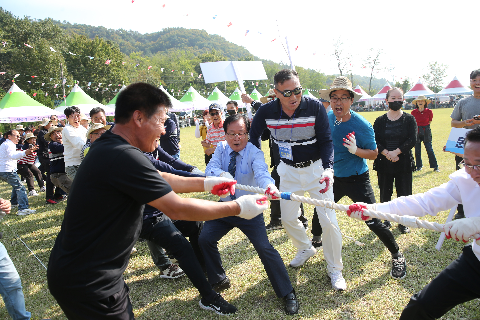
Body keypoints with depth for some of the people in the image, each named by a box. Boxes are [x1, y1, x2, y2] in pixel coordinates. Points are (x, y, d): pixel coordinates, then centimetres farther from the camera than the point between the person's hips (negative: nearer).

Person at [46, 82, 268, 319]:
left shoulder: (107, 147, 4)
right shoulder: (123, 157, -27)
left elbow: (158, 179, 13)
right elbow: (177, 209, -24)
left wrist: (206, 183, 12)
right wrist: (238, 208, -13)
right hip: (88, 283, -9)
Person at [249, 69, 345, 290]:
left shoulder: (315, 107, -19)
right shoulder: (266, 112, -14)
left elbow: (326, 141, -14)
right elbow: (254, 135, 2)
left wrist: (328, 169, -29)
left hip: (315, 168, -3)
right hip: (288, 170, 3)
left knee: (328, 220, -5)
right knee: (288, 218, 12)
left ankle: (334, 269, 16)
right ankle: (306, 249, 43)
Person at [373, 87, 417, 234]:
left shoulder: (409, 119, 2)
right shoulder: (380, 121, 4)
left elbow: (412, 139, -9)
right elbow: (375, 141, -4)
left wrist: (396, 152, -19)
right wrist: (387, 153, -19)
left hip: (404, 163, -1)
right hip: (383, 163, 1)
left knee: (404, 194, 4)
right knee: (384, 194, 8)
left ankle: (403, 223, 20)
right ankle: (386, 221, 24)